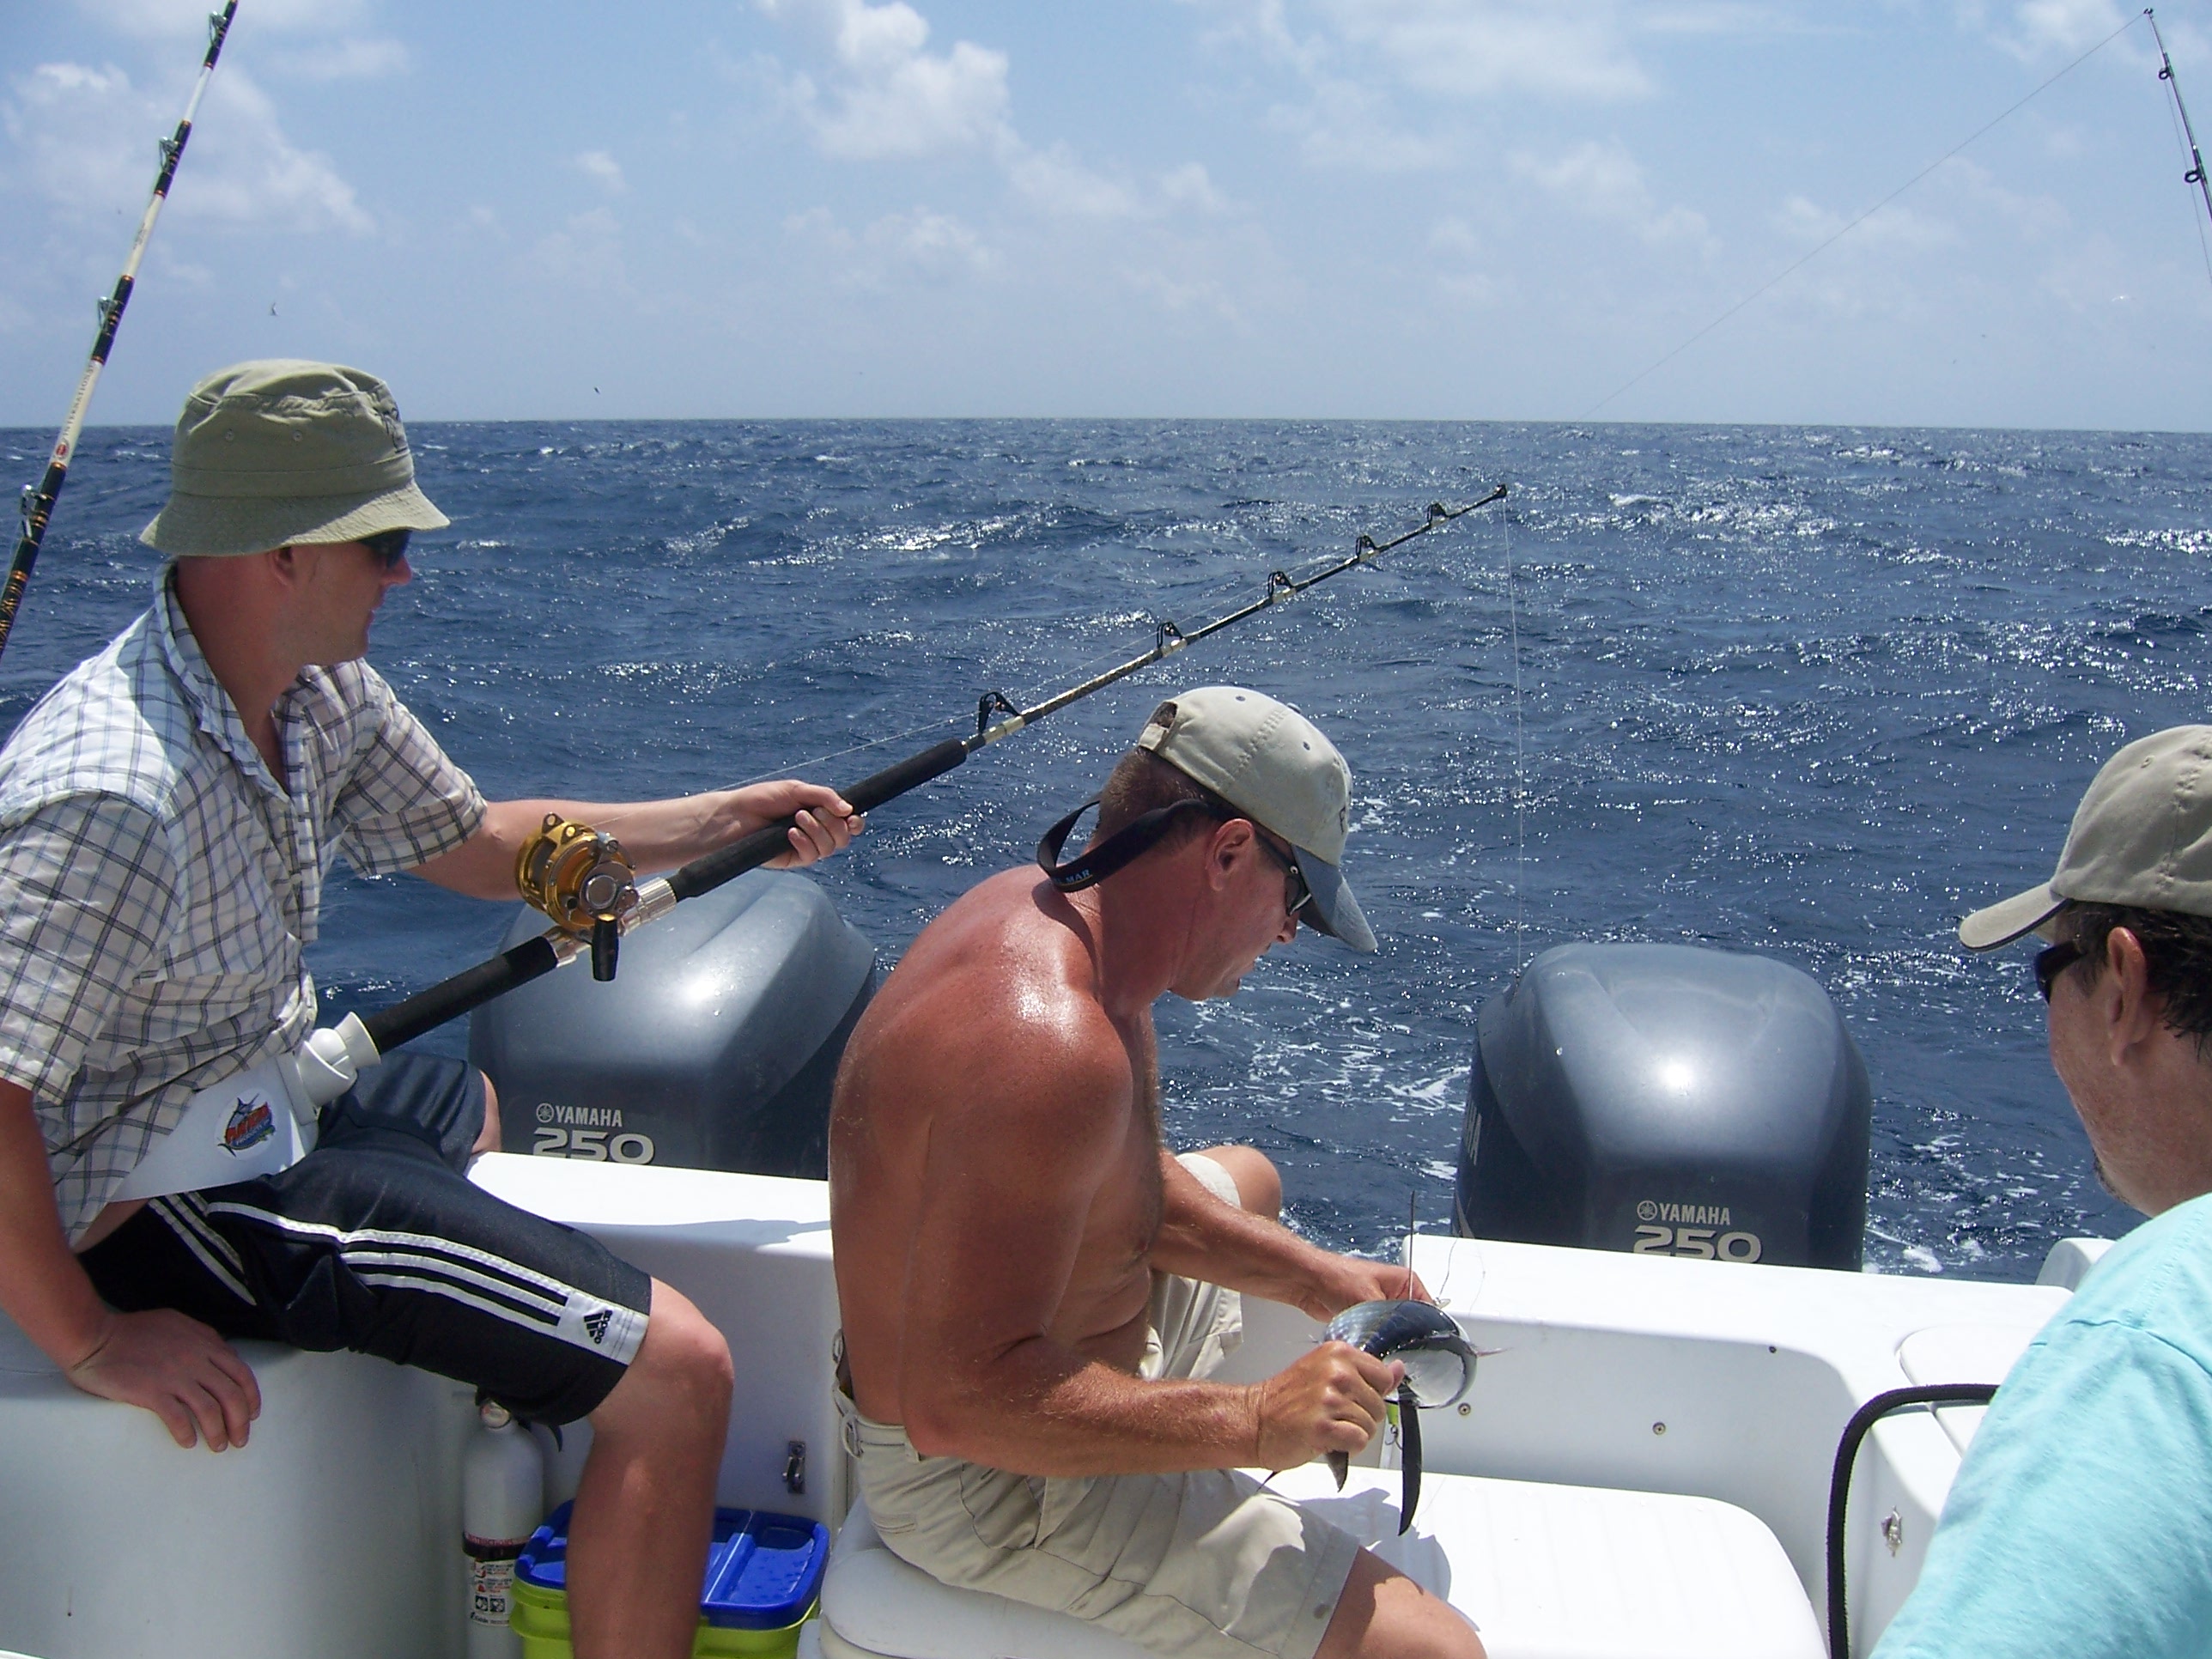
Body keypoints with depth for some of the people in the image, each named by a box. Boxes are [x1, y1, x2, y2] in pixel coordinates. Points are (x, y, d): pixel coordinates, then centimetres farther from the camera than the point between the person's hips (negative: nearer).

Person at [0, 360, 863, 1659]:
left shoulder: (317, 690, 0)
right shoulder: (111, 797, -29)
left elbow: (476, 843, 12)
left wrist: (726, 821, 5)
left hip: (263, 1102, 11)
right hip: (163, 1204, -11)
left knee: (464, 1103, 42)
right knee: (673, 1371, -19)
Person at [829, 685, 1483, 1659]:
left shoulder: (1039, 906, -1)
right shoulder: (1052, 1046, -34)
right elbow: (958, 1401, -35)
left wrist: (1313, 1277, 6)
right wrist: (1252, 1423, -28)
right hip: (987, 1478, -10)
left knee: (1247, 1179, 35)